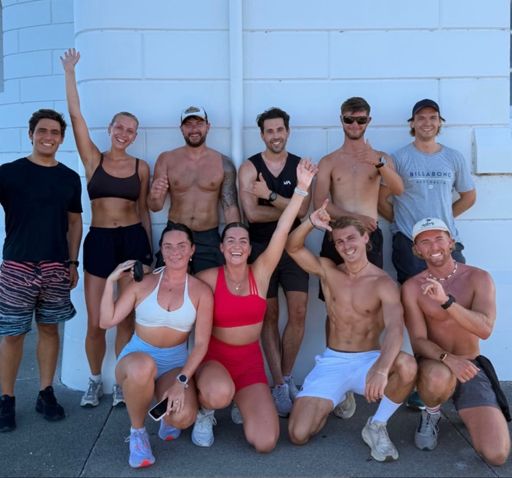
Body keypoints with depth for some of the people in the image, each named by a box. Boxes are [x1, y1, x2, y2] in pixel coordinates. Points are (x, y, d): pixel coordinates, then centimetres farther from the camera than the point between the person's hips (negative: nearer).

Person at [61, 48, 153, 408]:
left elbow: (144, 211, 9)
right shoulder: (93, 159, 3)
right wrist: (70, 73, -4)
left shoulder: (141, 167, 5)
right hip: (99, 241, 0)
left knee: (127, 319, 6)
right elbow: (75, 115, -4)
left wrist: (149, 252, 9)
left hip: (133, 240, 0)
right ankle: (95, 381, 25)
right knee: (95, 322, 2)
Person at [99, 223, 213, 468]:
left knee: (183, 417, -29)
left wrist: (181, 381, -21)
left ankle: (168, 416, 13)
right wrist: (110, 281, -11)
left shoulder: (201, 292, -4)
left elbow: (201, 343, -9)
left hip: (176, 364, 1)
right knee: (143, 366, -40)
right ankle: (137, 432, -10)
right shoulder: (142, 283, -3)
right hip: (137, 358, 0)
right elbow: (107, 321, -4)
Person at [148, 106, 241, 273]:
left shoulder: (223, 163, 0)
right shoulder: (166, 159, 2)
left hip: (209, 239, 0)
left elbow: (230, 207, 1)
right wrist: (155, 197, -20)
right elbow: (155, 207, 3)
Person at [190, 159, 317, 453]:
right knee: (220, 394, -41)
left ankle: (242, 405, 22)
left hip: (251, 361, 2)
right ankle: (205, 411, 0)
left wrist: (302, 187, -24)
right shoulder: (208, 279, -9)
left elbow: (282, 231, -16)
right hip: (214, 357, -2)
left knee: (266, 443, -13)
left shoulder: (261, 273, -5)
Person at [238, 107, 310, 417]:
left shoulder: (301, 166, 4)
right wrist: (289, 209, -7)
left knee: (298, 312, -3)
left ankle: (287, 376, 17)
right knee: (270, 316, 2)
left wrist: (270, 196, -18)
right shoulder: (249, 168, -1)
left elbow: (303, 210, -9)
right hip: (261, 248, -1)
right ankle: (280, 385, 11)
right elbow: (252, 213, -13)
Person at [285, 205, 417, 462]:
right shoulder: (327, 270, 2)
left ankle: (376, 426, -8)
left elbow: (395, 329, -27)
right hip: (332, 361, 2)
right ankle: (337, 398, 18)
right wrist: (311, 223, -29)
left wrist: (381, 369, -46)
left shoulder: (383, 283, -11)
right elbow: (292, 248, -9)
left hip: (369, 360, -2)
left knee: (407, 366, -38)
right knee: (298, 435, -15)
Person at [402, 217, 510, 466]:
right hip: (434, 365, -1)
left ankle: (465, 413, 20)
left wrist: (446, 300, -34)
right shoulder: (412, 287, -8)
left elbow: (485, 329, -21)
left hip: (471, 369, 1)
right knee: (438, 377, -41)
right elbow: (418, 341, -13)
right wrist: (447, 358, -33)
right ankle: (431, 414, -3)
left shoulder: (479, 278, -6)